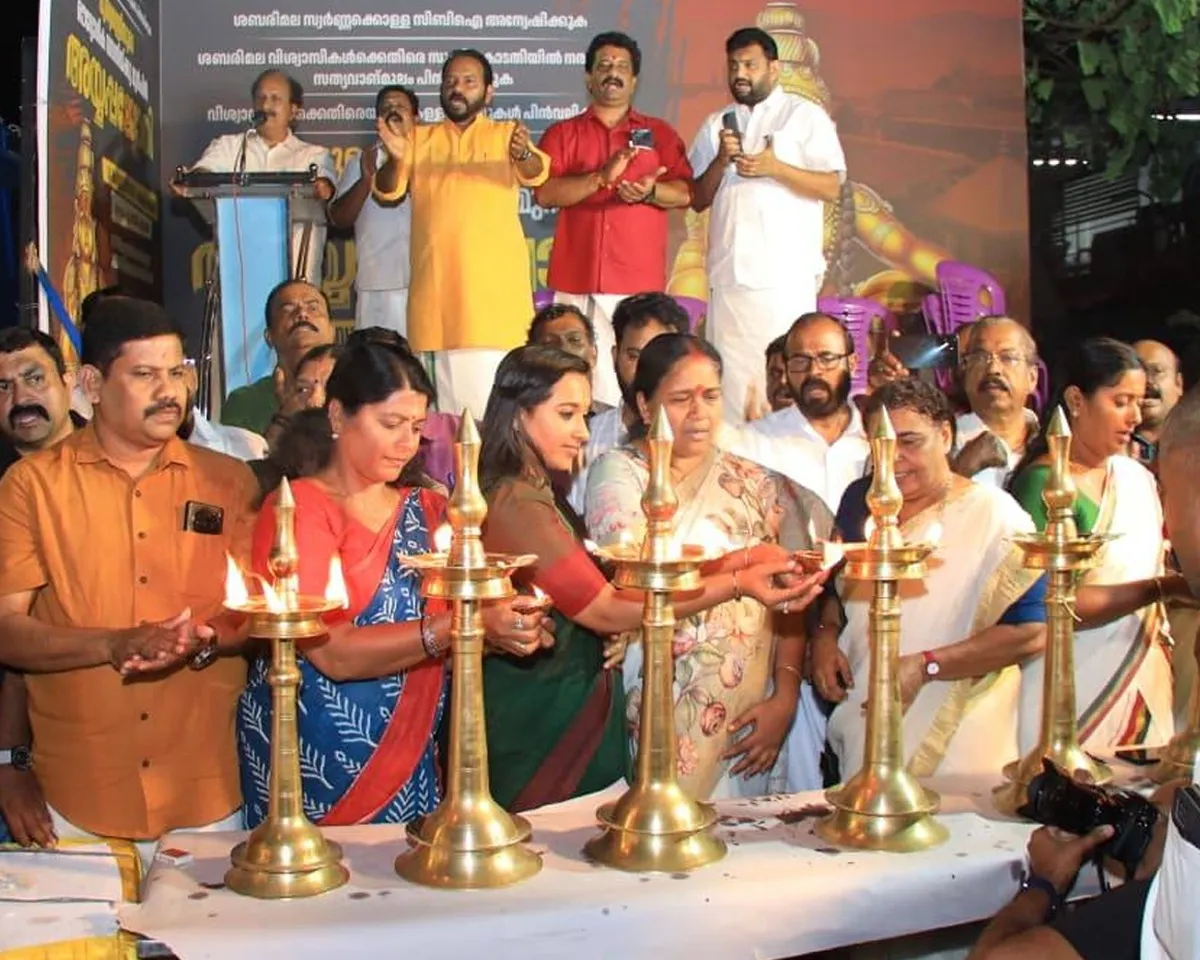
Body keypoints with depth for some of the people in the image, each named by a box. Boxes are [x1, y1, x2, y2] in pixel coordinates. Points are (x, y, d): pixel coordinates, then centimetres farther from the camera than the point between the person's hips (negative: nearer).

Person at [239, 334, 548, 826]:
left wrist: (507, 628, -11)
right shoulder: (297, 507, -7)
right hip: (315, 763, -5)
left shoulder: (428, 509, 9)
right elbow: (334, 654, -19)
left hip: (410, 758, 5)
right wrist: (460, 627, -27)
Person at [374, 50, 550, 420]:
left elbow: (536, 173, -10)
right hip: (436, 284, 2)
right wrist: (395, 159, -19)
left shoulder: (506, 134, 9)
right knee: (447, 392, 3)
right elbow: (387, 191, 4)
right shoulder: (418, 138, 15)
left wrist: (524, 155, -34)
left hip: (495, 282, -2)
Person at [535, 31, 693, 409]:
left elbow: (685, 193, 6)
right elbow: (545, 192, -1)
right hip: (577, 281, 0)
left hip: (640, 280, 0)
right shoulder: (562, 133, 13)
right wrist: (602, 177, -13)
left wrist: (650, 192, -15)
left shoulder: (659, 133, 15)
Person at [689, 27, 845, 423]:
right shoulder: (716, 124, 20)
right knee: (732, 377, 0)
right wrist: (721, 161, -2)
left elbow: (832, 187, -2)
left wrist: (775, 168, -14)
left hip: (787, 274, -4)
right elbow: (697, 200, 15)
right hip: (729, 271, 4)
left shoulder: (805, 115, 8)